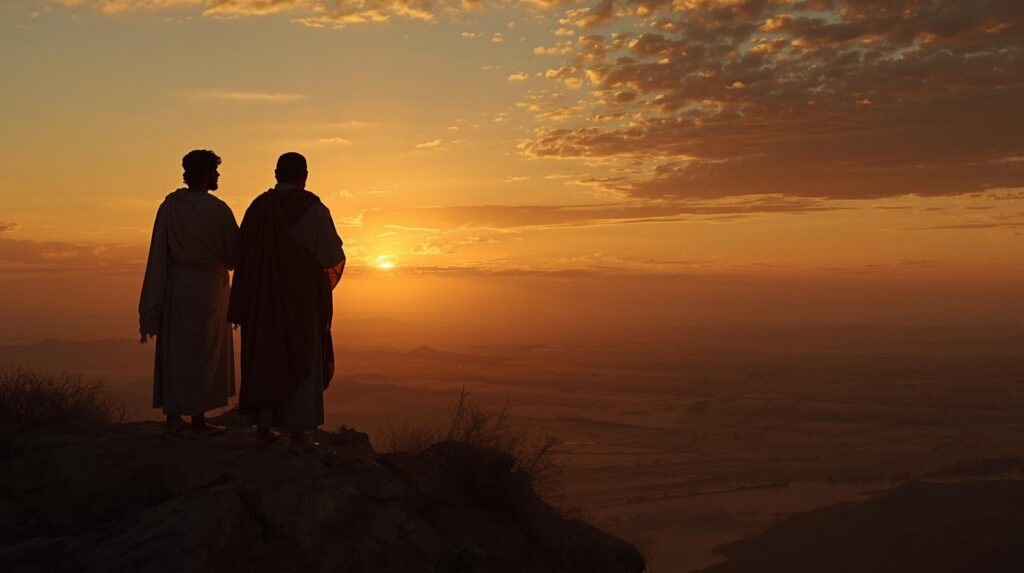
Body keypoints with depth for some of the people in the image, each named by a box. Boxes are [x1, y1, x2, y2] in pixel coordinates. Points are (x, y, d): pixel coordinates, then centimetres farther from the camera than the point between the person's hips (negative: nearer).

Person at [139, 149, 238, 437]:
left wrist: (155, 301, 9)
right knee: (202, 351, 4)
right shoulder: (217, 209, -17)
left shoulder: (169, 205, -2)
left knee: (174, 348, 14)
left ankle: (173, 417, 22)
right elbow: (235, 251, -8)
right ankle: (198, 422, 8)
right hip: (207, 287, -5)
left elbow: (158, 252, 2)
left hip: (175, 285, 5)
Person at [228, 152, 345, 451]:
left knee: (263, 357, 13)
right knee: (301, 359, 3)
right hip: (301, 299, -4)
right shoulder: (313, 210, -12)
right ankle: (298, 432, 3)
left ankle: (263, 427, 17)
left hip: (262, 298, 4)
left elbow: (243, 257, 1)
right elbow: (333, 255, -9)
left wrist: (242, 307, 5)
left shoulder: (258, 207, 0)